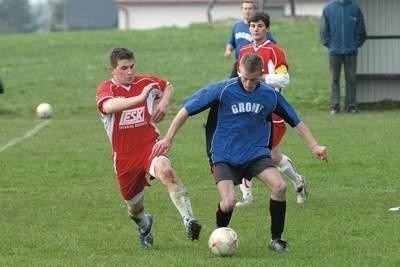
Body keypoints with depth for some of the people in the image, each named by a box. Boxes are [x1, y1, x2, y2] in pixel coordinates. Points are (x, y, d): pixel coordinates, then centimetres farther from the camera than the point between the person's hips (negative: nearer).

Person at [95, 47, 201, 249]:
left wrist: (164, 103, 4)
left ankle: (188, 219, -46)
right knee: (134, 207, 16)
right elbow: (108, 106, -34)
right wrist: (140, 98, -43)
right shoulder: (106, 89, -7)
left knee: (165, 170, -36)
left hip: (149, 146, 0)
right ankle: (145, 227, 53)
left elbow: (168, 86, 26)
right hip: (124, 156, 0)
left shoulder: (145, 82, 3)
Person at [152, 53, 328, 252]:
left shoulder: (270, 95, -5)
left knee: (279, 186, -21)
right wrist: (168, 138, -8)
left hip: (256, 152, 3)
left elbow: (295, 121, 9)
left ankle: (276, 239, -2)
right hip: (224, 155, -2)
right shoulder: (222, 90, -14)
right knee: (229, 202, -21)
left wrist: (314, 146, 8)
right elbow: (187, 109, -8)